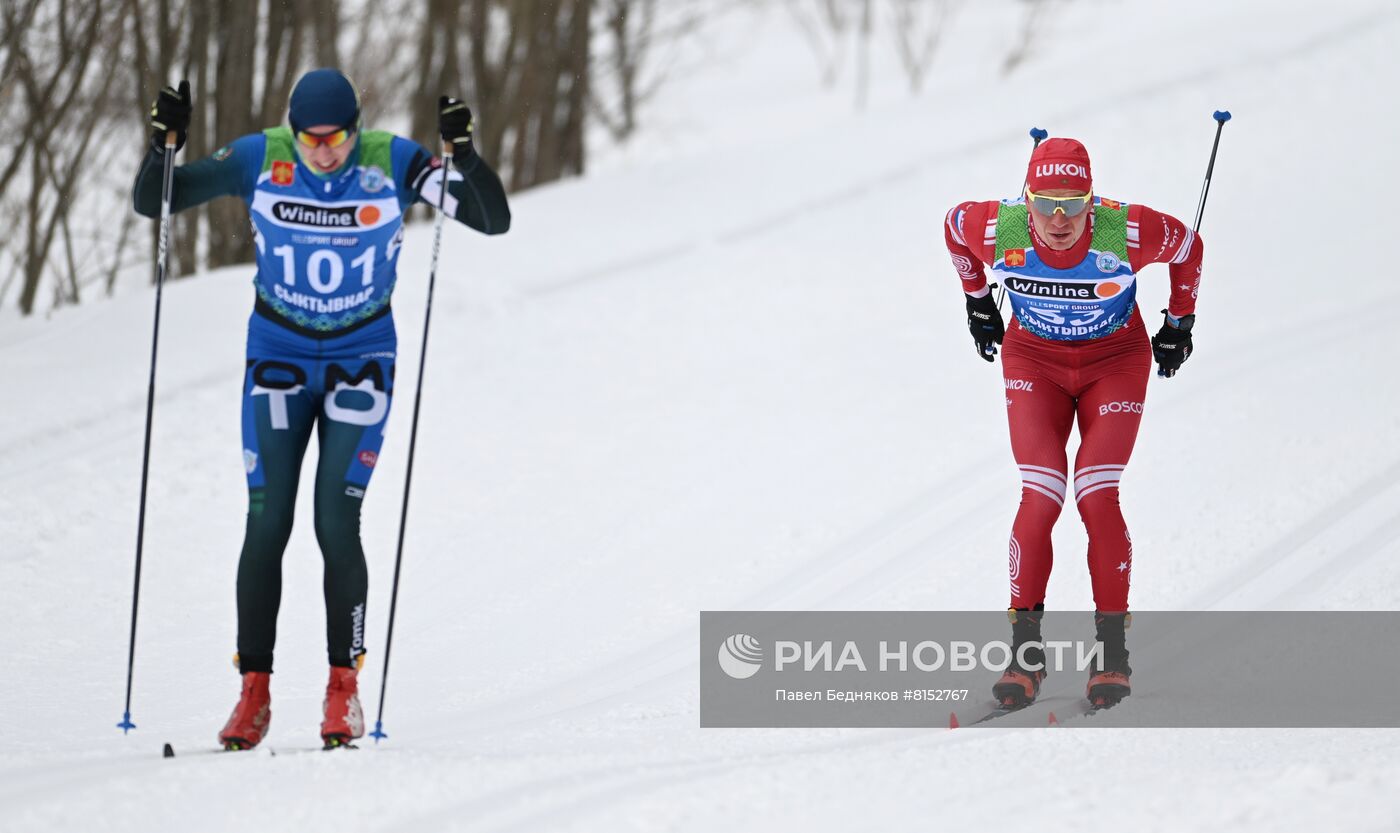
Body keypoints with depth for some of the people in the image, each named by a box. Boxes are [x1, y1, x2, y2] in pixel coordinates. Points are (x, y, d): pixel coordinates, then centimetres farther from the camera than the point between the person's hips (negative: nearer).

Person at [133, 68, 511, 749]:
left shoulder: (392, 163, -14)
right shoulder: (259, 160, -12)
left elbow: (494, 220, -16)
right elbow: (152, 203, -7)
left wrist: (465, 157, -32)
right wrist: (163, 146, -26)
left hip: (360, 360, -1)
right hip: (278, 354, 1)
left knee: (336, 523, -11)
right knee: (266, 522, -6)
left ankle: (343, 689, 1)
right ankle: (254, 692, -1)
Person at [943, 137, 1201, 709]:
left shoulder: (1128, 232, -30)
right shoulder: (996, 229, -25)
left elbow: (1188, 248, -7)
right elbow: (954, 226, 1)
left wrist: (1179, 323, 6)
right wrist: (977, 302, 13)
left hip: (1115, 361, -1)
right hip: (1034, 361, 1)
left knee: (1097, 497, -16)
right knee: (1040, 498, -15)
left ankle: (1113, 651, -4)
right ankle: (1025, 651, -5)